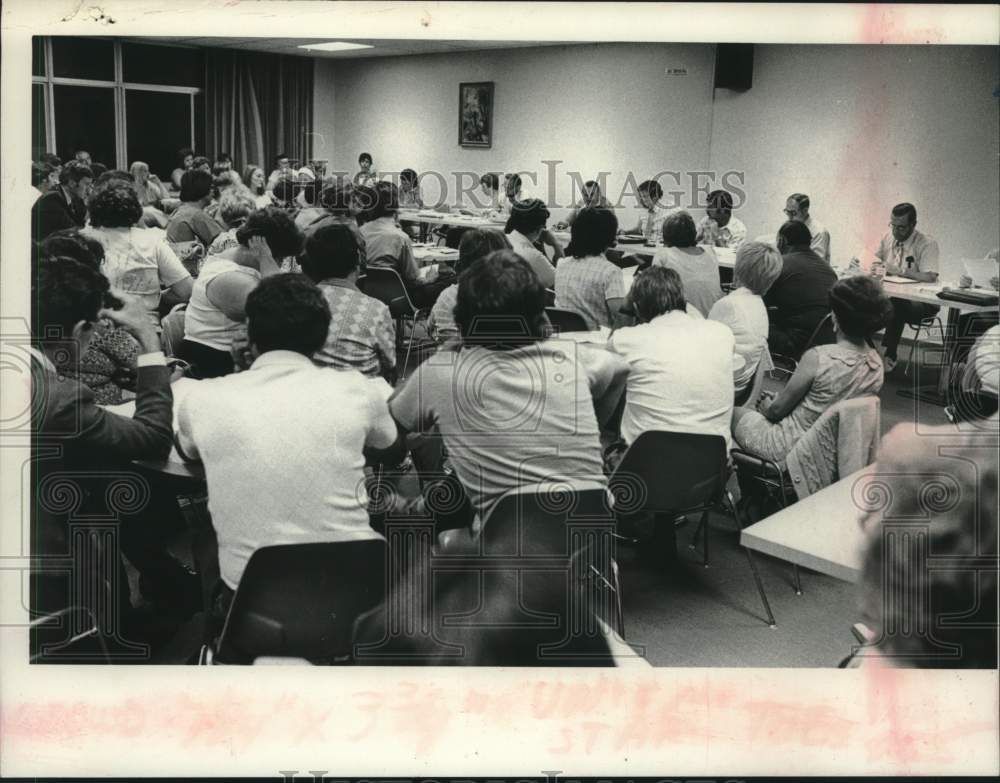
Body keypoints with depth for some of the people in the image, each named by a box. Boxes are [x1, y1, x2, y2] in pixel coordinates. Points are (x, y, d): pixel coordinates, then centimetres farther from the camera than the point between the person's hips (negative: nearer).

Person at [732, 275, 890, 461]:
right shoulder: (877, 364, -9)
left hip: (792, 448, -6)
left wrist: (767, 405, 8)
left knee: (735, 412, 19)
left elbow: (777, 410, -16)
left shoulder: (818, 358, -28)